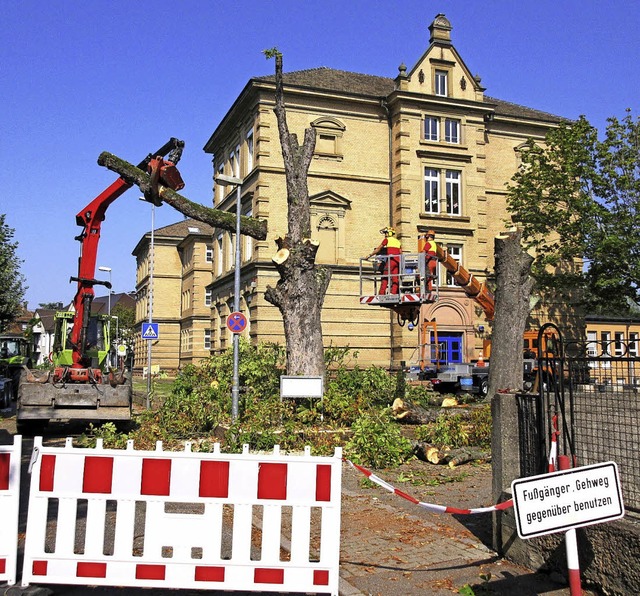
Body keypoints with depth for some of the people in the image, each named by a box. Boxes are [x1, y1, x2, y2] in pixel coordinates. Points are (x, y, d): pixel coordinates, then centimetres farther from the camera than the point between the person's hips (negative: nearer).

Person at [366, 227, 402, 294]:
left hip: (391, 260, -5)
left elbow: (378, 249, 8)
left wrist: (370, 255, 14)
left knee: (385, 278, -5)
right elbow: (400, 253, 17)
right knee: (395, 278, 2)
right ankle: (394, 293, -7)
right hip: (398, 261, 5)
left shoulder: (387, 239, 7)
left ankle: (382, 293, -10)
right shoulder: (398, 241, 23)